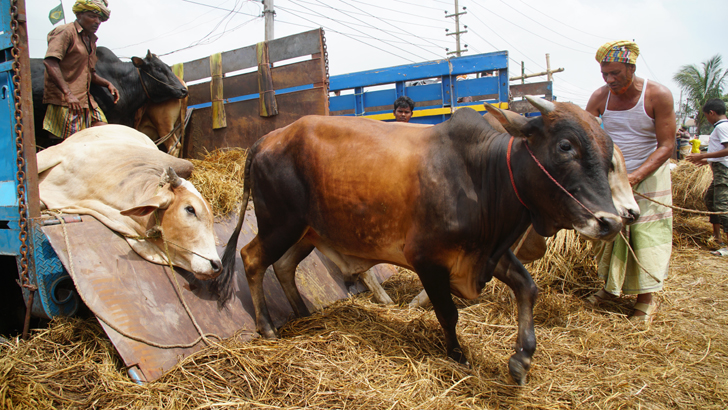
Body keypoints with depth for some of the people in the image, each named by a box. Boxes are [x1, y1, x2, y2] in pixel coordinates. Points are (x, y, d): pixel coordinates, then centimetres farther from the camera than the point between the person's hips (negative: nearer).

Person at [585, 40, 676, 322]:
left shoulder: (658, 95, -16)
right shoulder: (600, 97, -6)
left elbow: (666, 146, -17)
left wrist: (635, 176, -29)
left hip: (649, 176, -3)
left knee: (647, 234, -1)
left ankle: (647, 297, 10)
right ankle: (611, 286, 24)